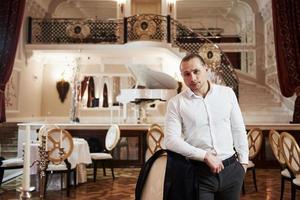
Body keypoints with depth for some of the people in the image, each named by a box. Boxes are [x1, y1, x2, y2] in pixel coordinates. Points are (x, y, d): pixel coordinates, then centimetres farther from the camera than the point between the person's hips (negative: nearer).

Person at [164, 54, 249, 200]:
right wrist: (205, 156, -17)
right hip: (199, 172, -2)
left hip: (231, 169, 3)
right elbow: (171, 140, -12)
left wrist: (243, 160, 9)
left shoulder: (227, 93, 3)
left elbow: (238, 130, 9)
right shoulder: (176, 103, -5)